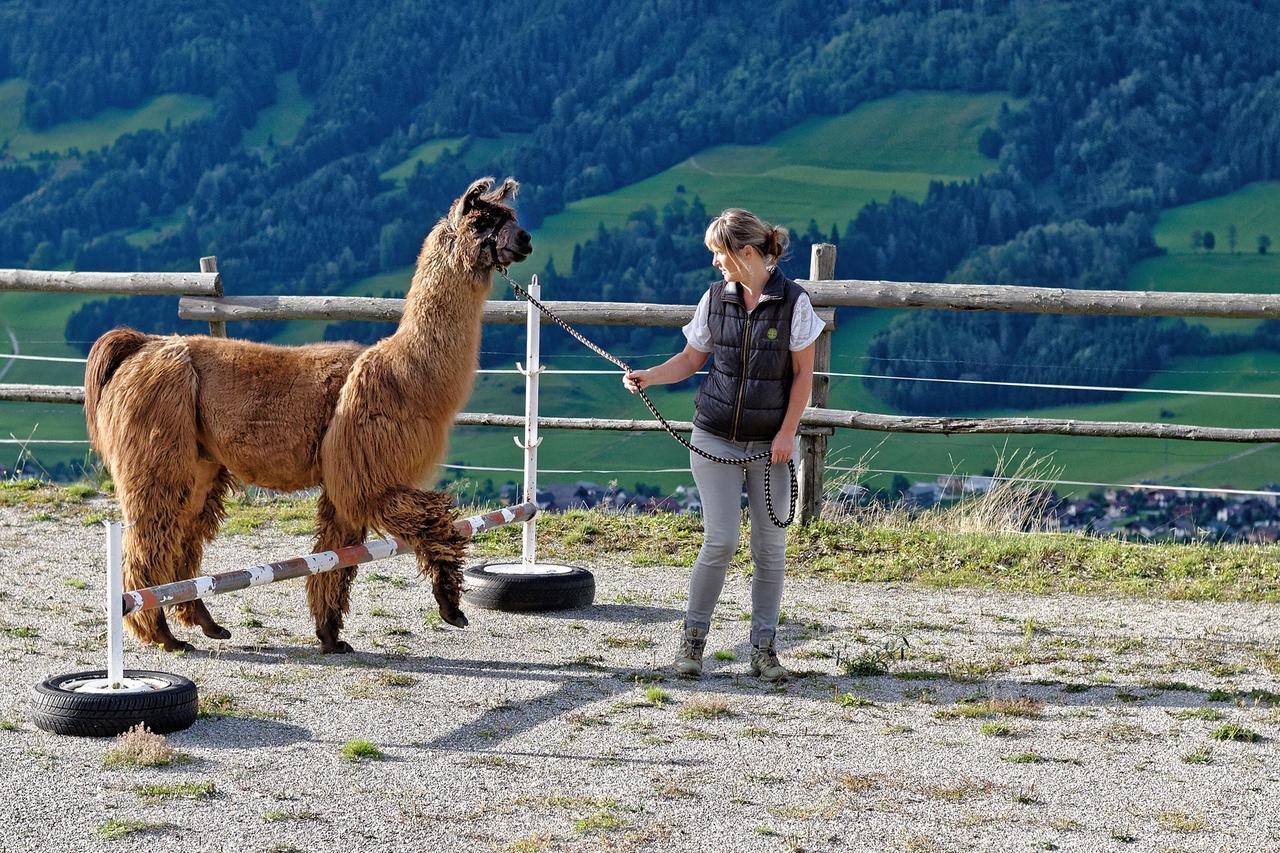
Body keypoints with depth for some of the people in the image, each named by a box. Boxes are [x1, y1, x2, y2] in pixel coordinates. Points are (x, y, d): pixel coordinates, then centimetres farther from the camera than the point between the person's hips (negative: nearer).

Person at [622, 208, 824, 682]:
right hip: (716, 438, 1)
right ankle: (693, 638, 7)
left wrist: (787, 432, -9)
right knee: (721, 540, -8)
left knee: (770, 546, 2)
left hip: (770, 444, -1)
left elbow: (803, 373, -3)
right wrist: (649, 376, -7)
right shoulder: (715, 297, 2)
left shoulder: (793, 301, -7)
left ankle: (763, 649, 11)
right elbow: (691, 359, 10)